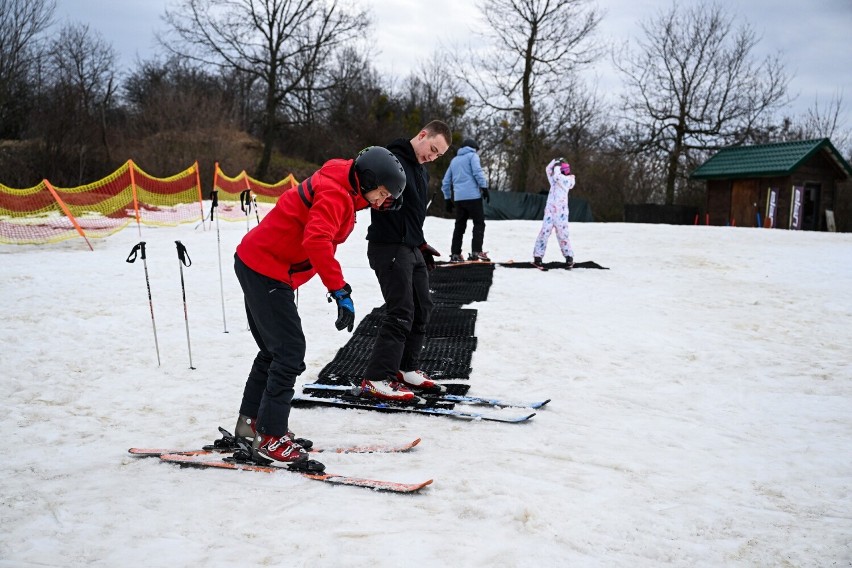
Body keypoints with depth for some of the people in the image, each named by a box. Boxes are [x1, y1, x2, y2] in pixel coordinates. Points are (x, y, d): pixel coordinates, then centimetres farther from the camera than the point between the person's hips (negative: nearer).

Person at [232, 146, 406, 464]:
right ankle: (270, 436, -2)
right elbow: (316, 241, -32)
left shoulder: (341, 191, 12)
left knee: (274, 350, 18)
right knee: (290, 353, -9)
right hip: (267, 272, -10)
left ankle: (251, 420, 30)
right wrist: (340, 290, -33)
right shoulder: (335, 193, -19)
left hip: (255, 265, 10)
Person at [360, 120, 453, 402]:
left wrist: (422, 244, 23)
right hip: (389, 248, -10)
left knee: (422, 307, 12)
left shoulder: (421, 171, 17)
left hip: (411, 249, 10)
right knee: (401, 312, -11)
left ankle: (405, 368, 24)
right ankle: (376, 379, -6)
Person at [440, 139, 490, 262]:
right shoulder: (472, 155, 5)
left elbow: (446, 182, 23)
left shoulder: (454, 160, 23)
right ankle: (476, 252, -16)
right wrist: (484, 188, -12)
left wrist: (447, 199, 26)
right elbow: (477, 172, -11)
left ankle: (455, 254, 6)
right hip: (473, 196, -6)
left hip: (458, 198, 6)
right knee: (479, 223, -3)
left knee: (459, 225, 10)